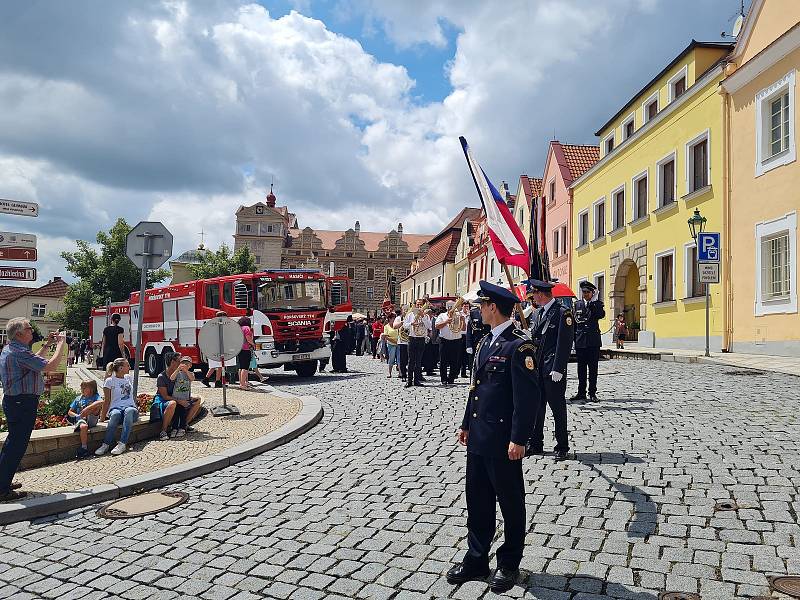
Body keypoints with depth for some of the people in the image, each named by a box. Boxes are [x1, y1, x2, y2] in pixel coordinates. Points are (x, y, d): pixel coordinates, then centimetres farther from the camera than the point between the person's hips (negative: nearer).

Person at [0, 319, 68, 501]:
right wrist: (61, 343, -17)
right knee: (17, 445, -3)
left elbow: (33, 361, 26)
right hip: (23, 403, -11)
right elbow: (51, 366, -27)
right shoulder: (19, 352, -22)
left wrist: (47, 344, 21)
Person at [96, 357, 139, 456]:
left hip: (130, 407, 2)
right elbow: (107, 401, 4)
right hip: (116, 408, -2)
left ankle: (122, 444, -46)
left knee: (129, 411, -37)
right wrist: (102, 416, -2)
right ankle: (105, 444, -38)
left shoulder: (128, 378, 19)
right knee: (115, 414, -40)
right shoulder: (110, 381, 5)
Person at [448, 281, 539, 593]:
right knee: (477, 500, 15)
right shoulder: (486, 342, 12)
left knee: (510, 502, 10)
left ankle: (509, 564, 26)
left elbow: (528, 396, -18)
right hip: (478, 438, 8)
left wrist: (518, 439, -19)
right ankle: (476, 560, 29)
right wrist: (466, 424, 19)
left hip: (503, 441, -8)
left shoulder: (519, 345, -15)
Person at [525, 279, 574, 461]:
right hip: (537, 367, 7)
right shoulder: (537, 313, 13)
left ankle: (562, 447, 14)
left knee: (557, 407, 3)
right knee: (536, 406, 12)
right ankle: (535, 444, 22)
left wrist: (558, 369, -18)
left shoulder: (562, 312, -11)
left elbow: (564, 343, -15)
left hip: (553, 370, -7)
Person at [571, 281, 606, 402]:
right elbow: (574, 322, 11)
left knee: (593, 368, 2)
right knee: (581, 368, 7)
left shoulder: (597, 304, 3)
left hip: (593, 341, -2)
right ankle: (581, 392, 13)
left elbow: (601, 315, -18)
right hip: (580, 341, 3)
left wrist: (593, 302, -17)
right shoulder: (577, 304, 11)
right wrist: (573, 339, 7)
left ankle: (592, 393, 8)